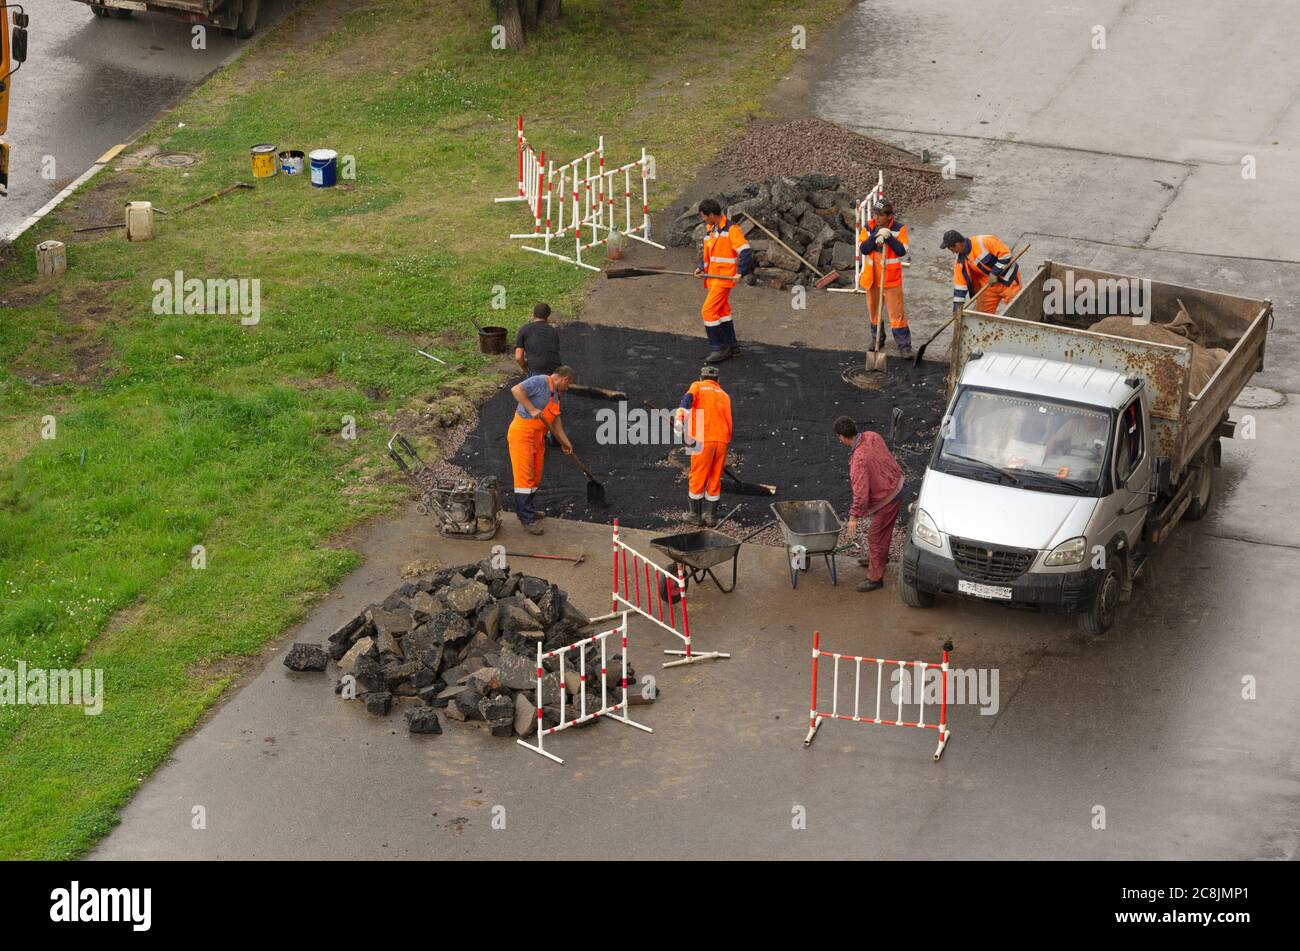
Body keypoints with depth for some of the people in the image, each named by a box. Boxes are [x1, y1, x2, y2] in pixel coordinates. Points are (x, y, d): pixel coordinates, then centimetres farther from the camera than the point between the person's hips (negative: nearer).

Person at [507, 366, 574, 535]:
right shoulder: (540, 382, -13)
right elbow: (516, 390, -27)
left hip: (538, 438, 10)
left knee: (535, 477, 14)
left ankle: (527, 510, 28)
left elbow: (555, 419, 23)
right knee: (524, 476, -9)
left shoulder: (554, 393, 17)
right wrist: (531, 409, -29)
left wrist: (564, 441, 19)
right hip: (522, 434, -10)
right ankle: (527, 519, -10)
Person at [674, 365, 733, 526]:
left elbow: (688, 398, -12)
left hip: (703, 440, -4)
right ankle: (710, 516, 17)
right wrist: (725, 451, 26)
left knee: (697, 478, 7)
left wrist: (680, 417, -27)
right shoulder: (724, 396, 23)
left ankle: (694, 514, 14)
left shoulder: (697, 386, 11)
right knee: (715, 479, 13)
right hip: (722, 441, 4)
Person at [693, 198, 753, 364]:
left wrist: (741, 272, -26)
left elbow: (745, 251, -19)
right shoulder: (710, 229, 12)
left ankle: (719, 348, -6)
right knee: (722, 311, 16)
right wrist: (701, 268, 7)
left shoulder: (731, 229, -15)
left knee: (708, 311, -13)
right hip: (712, 278, 9)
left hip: (724, 277, -9)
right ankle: (730, 346, 27)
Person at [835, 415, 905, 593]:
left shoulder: (859, 460, -33)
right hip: (896, 486, 9)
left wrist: (854, 516, -21)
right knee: (885, 529, 29)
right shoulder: (872, 437, -8)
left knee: (876, 537, 4)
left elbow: (861, 492, -31)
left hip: (886, 499, -9)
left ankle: (875, 577, 13)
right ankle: (880, 557, 51)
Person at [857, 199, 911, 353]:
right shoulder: (869, 227, -3)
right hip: (872, 276, 4)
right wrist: (875, 236, -24)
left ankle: (904, 344, 4)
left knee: (897, 312, -3)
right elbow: (863, 248, -11)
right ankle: (876, 338, 35)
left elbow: (902, 251, -19)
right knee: (873, 310, 16)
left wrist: (888, 237, -26)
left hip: (891, 278, -3)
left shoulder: (899, 228, -11)